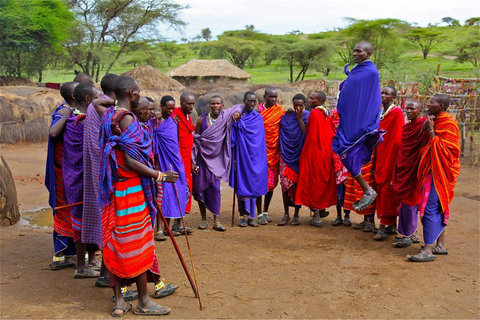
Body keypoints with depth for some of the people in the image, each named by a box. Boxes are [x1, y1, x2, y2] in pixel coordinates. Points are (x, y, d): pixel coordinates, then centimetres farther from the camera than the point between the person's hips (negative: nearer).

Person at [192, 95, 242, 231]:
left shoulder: (226, 117, 0)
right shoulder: (202, 119, -3)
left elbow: (239, 106, 18)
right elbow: (195, 140, 0)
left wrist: (237, 112, -6)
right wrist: (193, 161, -4)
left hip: (216, 159, 0)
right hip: (202, 158, 0)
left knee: (215, 188, -6)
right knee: (200, 187, 3)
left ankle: (216, 221, 1)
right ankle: (204, 219, 16)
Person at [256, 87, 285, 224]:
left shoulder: (280, 111, 5)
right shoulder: (257, 109, 0)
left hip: (273, 152, 2)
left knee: (271, 183, 7)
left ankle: (266, 212, 22)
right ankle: (260, 213, 5)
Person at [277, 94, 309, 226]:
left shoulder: (307, 116, 1)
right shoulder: (286, 116, 8)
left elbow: (306, 133, -13)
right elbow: (281, 133, 12)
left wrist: (299, 118, -12)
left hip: (300, 155, -2)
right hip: (286, 153, 2)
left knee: (299, 183, 2)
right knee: (285, 182, -5)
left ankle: (296, 214, 13)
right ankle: (286, 214, 5)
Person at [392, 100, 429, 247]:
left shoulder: (424, 125, -10)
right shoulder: (406, 127, 13)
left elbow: (425, 148, -18)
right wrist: (398, 168, 17)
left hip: (414, 169, -8)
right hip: (403, 168, 8)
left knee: (409, 201, -3)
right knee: (405, 200, 12)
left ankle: (408, 235, 7)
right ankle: (412, 233, 23)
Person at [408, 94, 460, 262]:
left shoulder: (448, 123, -13)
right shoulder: (436, 121, 15)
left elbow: (442, 149, -21)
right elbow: (427, 145, 18)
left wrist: (431, 130, -17)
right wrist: (426, 128, 6)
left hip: (438, 172, -10)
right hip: (432, 170, 10)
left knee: (430, 208, -14)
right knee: (439, 207, 14)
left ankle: (428, 250, -14)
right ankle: (440, 245, 23)